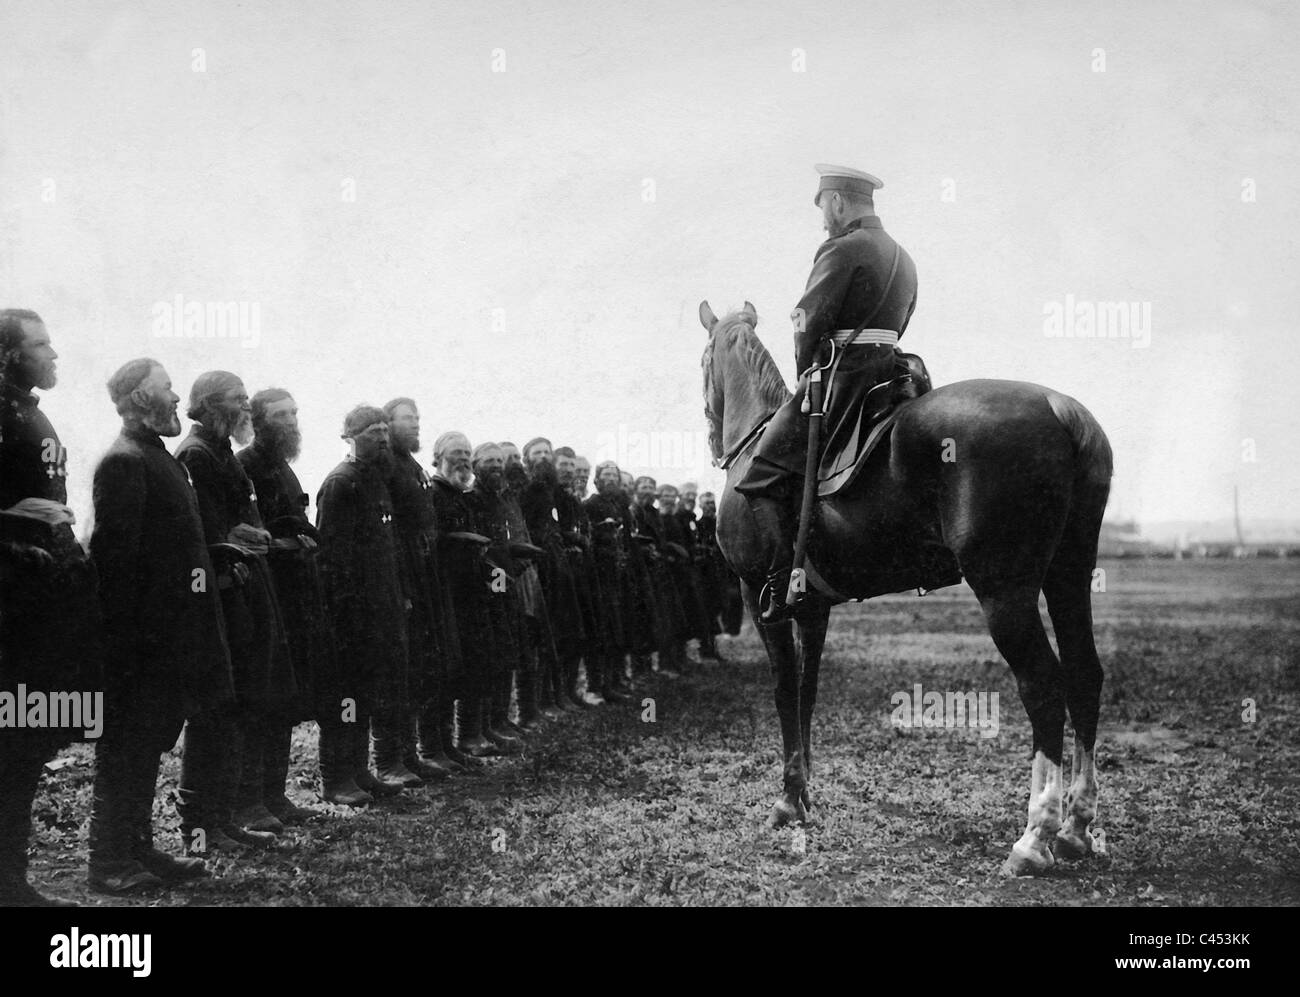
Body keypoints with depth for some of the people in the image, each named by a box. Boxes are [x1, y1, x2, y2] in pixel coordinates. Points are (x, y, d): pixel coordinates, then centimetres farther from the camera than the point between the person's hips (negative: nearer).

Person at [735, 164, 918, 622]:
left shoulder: (841, 249, -8)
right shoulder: (903, 259, 21)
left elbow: (809, 323, -12)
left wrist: (806, 376, 4)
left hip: (839, 380, -9)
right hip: (885, 374, 9)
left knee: (761, 481, -8)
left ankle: (784, 583, -17)